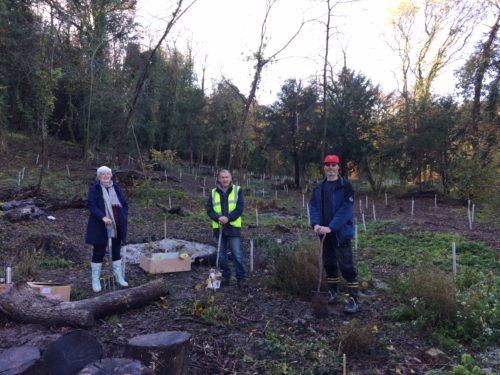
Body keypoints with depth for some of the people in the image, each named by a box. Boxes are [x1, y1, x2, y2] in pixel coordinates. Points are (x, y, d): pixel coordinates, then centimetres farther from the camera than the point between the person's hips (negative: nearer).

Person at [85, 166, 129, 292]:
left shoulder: (117, 189, 9)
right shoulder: (94, 188, -4)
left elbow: (124, 205, 10)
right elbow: (91, 205, -14)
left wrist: (123, 218, -5)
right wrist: (103, 217, -27)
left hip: (116, 227, 4)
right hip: (100, 227, -4)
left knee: (116, 251, 12)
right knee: (98, 252, 2)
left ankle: (119, 277, 23)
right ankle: (95, 280, 14)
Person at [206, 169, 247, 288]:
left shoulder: (237, 190, 1)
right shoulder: (213, 192, 8)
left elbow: (240, 208, -7)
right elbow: (209, 209, 2)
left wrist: (228, 218, -20)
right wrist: (218, 218, -17)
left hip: (233, 227, -3)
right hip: (219, 228, 3)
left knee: (237, 254, -3)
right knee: (221, 255, 9)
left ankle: (241, 278, 6)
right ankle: (225, 277, 22)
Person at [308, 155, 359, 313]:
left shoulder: (345, 186, -8)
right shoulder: (319, 188, 9)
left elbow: (346, 209, -16)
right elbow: (313, 206, 3)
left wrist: (331, 227, -23)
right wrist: (315, 224, -15)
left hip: (341, 233, -5)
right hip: (325, 233, 6)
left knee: (347, 266, -5)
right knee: (329, 264, 16)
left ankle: (353, 299, 3)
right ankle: (332, 291, 34)